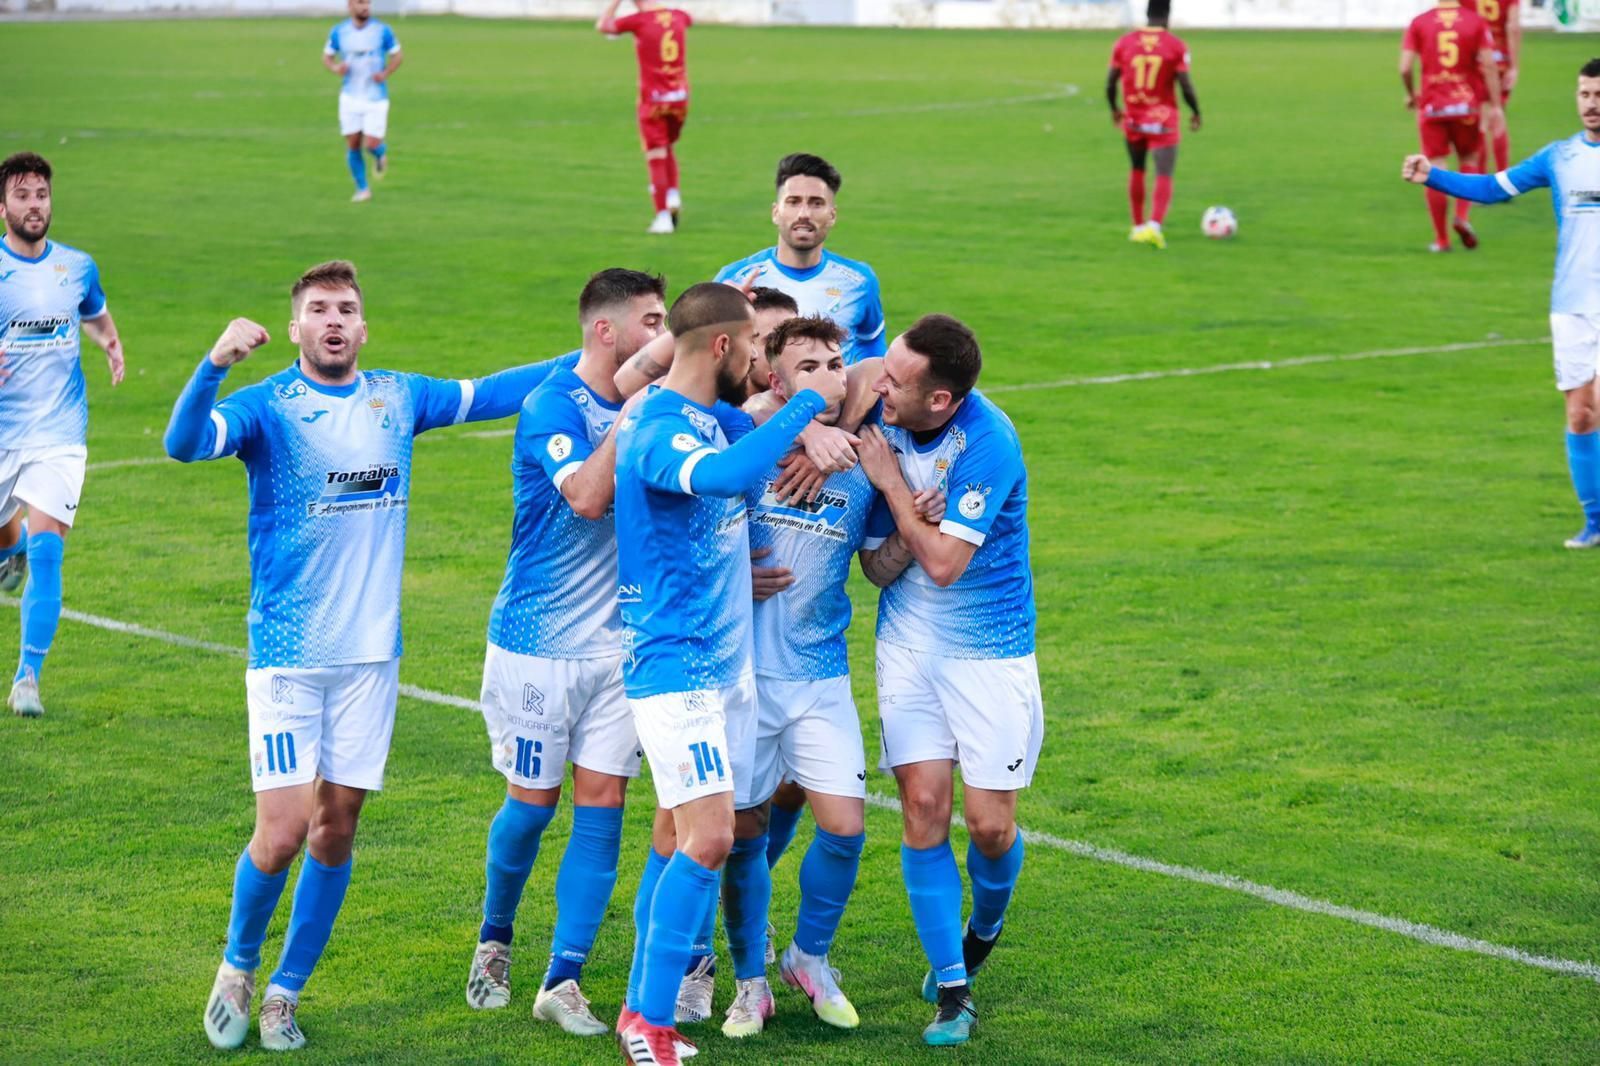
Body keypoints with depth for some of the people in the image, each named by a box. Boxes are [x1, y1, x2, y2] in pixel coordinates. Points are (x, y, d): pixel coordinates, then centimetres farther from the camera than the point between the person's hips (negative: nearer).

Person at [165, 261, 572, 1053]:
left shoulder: (398, 398, 7)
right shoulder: (267, 405, -7)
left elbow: (489, 394, 20)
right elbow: (184, 444, -24)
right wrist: (215, 364, -41)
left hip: (370, 651, 4)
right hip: (287, 653, -4)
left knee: (337, 827, 5)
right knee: (283, 830, -10)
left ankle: (285, 993, 19)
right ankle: (237, 967, 17)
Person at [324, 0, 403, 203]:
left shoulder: (382, 30, -6)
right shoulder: (338, 32, -1)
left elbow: (398, 56, 4)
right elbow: (327, 57, 10)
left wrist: (385, 74, -14)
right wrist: (336, 68, -13)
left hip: (376, 97, -2)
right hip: (350, 97, 2)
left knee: (371, 144, -9)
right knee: (353, 145, 1)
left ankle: (381, 154, 29)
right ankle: (362, 189, 18)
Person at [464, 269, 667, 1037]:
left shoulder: (640, 402, 4)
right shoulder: (553, 405, -16)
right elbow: (586, 495, -31)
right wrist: (635, 410, -28)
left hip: (617, 642, 6)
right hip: (539, 642, -6)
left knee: (602, 806, -1)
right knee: (533, 801, 4)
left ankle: (562, 982, 3)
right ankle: (494, 944, 30)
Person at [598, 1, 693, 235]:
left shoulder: (640, 20, -12)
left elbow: (602, 26, -7)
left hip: (653, 99, -5)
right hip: (680, 98, 5)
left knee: (656, 159, -1)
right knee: (670, 149, 22)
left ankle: (663, 216, -4)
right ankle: (673, 196, 5)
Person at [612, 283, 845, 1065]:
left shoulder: (714, 417, 9)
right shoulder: (658, 432, -19)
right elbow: (727, 474, -40)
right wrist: (805, 403, -28)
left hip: (725, 664, 9)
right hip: (675, 669, -9)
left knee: (678, 840, 11)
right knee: (708, 838, -15)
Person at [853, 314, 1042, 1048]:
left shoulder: (989, 444, -23)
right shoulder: (883, 412, -6)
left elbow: (944, 562, -23)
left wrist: (889, 481, -18)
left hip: (990, 650, -4)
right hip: (908, 642, 4)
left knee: (991, 824, -2)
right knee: (923, 806, -5)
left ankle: (983, 929, 32)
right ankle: (951, 989, 4)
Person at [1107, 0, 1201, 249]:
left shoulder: (1124, 43, -1)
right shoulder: (1176, 47, -8)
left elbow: (1110, 83, 0)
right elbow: (1186, 86, -12)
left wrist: (1115, 110, 17)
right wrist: (1196, 113, 4)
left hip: (1133, 119, 3)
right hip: (1163, 121, -3)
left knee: (1137, 170, 23)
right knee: (1164, 177, -6)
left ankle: (1138, 227, 28)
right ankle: (1155, 225, -28)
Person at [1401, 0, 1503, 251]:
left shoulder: (1419, 23, -1)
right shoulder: (1476, 22, -1)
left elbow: (1405, 68, -7)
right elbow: (1488, 64, -8)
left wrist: (1411, 94, 12)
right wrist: (1495, 106, -4)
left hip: (1431, 107, 0)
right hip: (1467, 105, 0)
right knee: (1470, 161, 19)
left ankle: (1441, 240, 4)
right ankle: (1462, 217, -2)